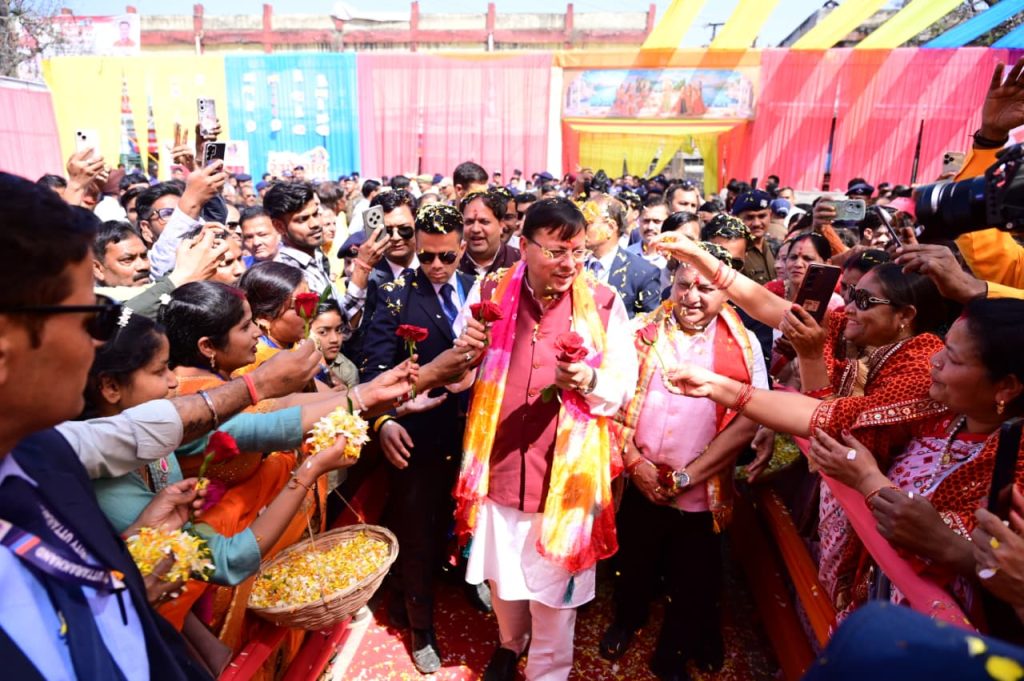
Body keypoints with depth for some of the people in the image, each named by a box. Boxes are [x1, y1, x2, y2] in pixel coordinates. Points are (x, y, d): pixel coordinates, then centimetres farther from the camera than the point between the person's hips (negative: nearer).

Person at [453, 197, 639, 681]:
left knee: (555, 583, 14)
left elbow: (625, 386, -6)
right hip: (500, 462, 2)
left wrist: (589, 380, -26)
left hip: (568, 470, -2)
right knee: (502, 572, 23)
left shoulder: (603, 303, -6)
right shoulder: (489, 292, -2)